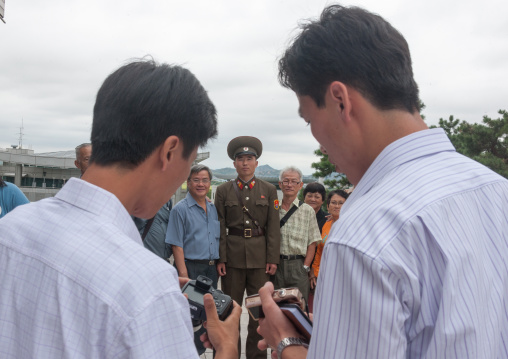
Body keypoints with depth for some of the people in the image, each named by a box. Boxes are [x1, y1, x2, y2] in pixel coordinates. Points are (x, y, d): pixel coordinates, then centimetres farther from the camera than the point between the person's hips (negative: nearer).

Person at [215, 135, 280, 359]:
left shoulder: (269, 190, 6)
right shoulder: (223, 191, 5)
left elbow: (273, 227, 4)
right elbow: (220, 227, 3)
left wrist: (273, 258, -2)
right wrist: (220, 258, -4)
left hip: (260, 255, 0)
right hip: (232, 254, 0)